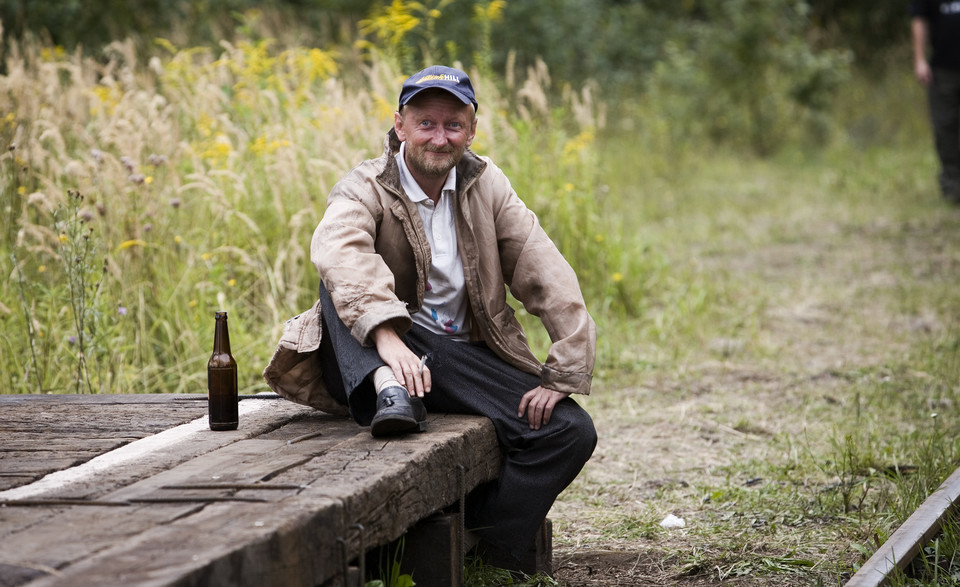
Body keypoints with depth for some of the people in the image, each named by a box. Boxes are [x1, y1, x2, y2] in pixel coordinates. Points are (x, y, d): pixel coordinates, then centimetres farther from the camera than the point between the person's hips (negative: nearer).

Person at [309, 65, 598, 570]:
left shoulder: (487, 186, 6)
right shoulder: (365, 189, -8)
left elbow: (546, 276, 0)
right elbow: (339, 250, -32)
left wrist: (566, 375, -13)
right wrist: (386, 335, -51)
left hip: (465, 356, 3)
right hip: (379, 356, -3)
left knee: (571, 430, -18)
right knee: (340, 282, -30)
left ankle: (484, 552, -16)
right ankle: (390, 392, -46)